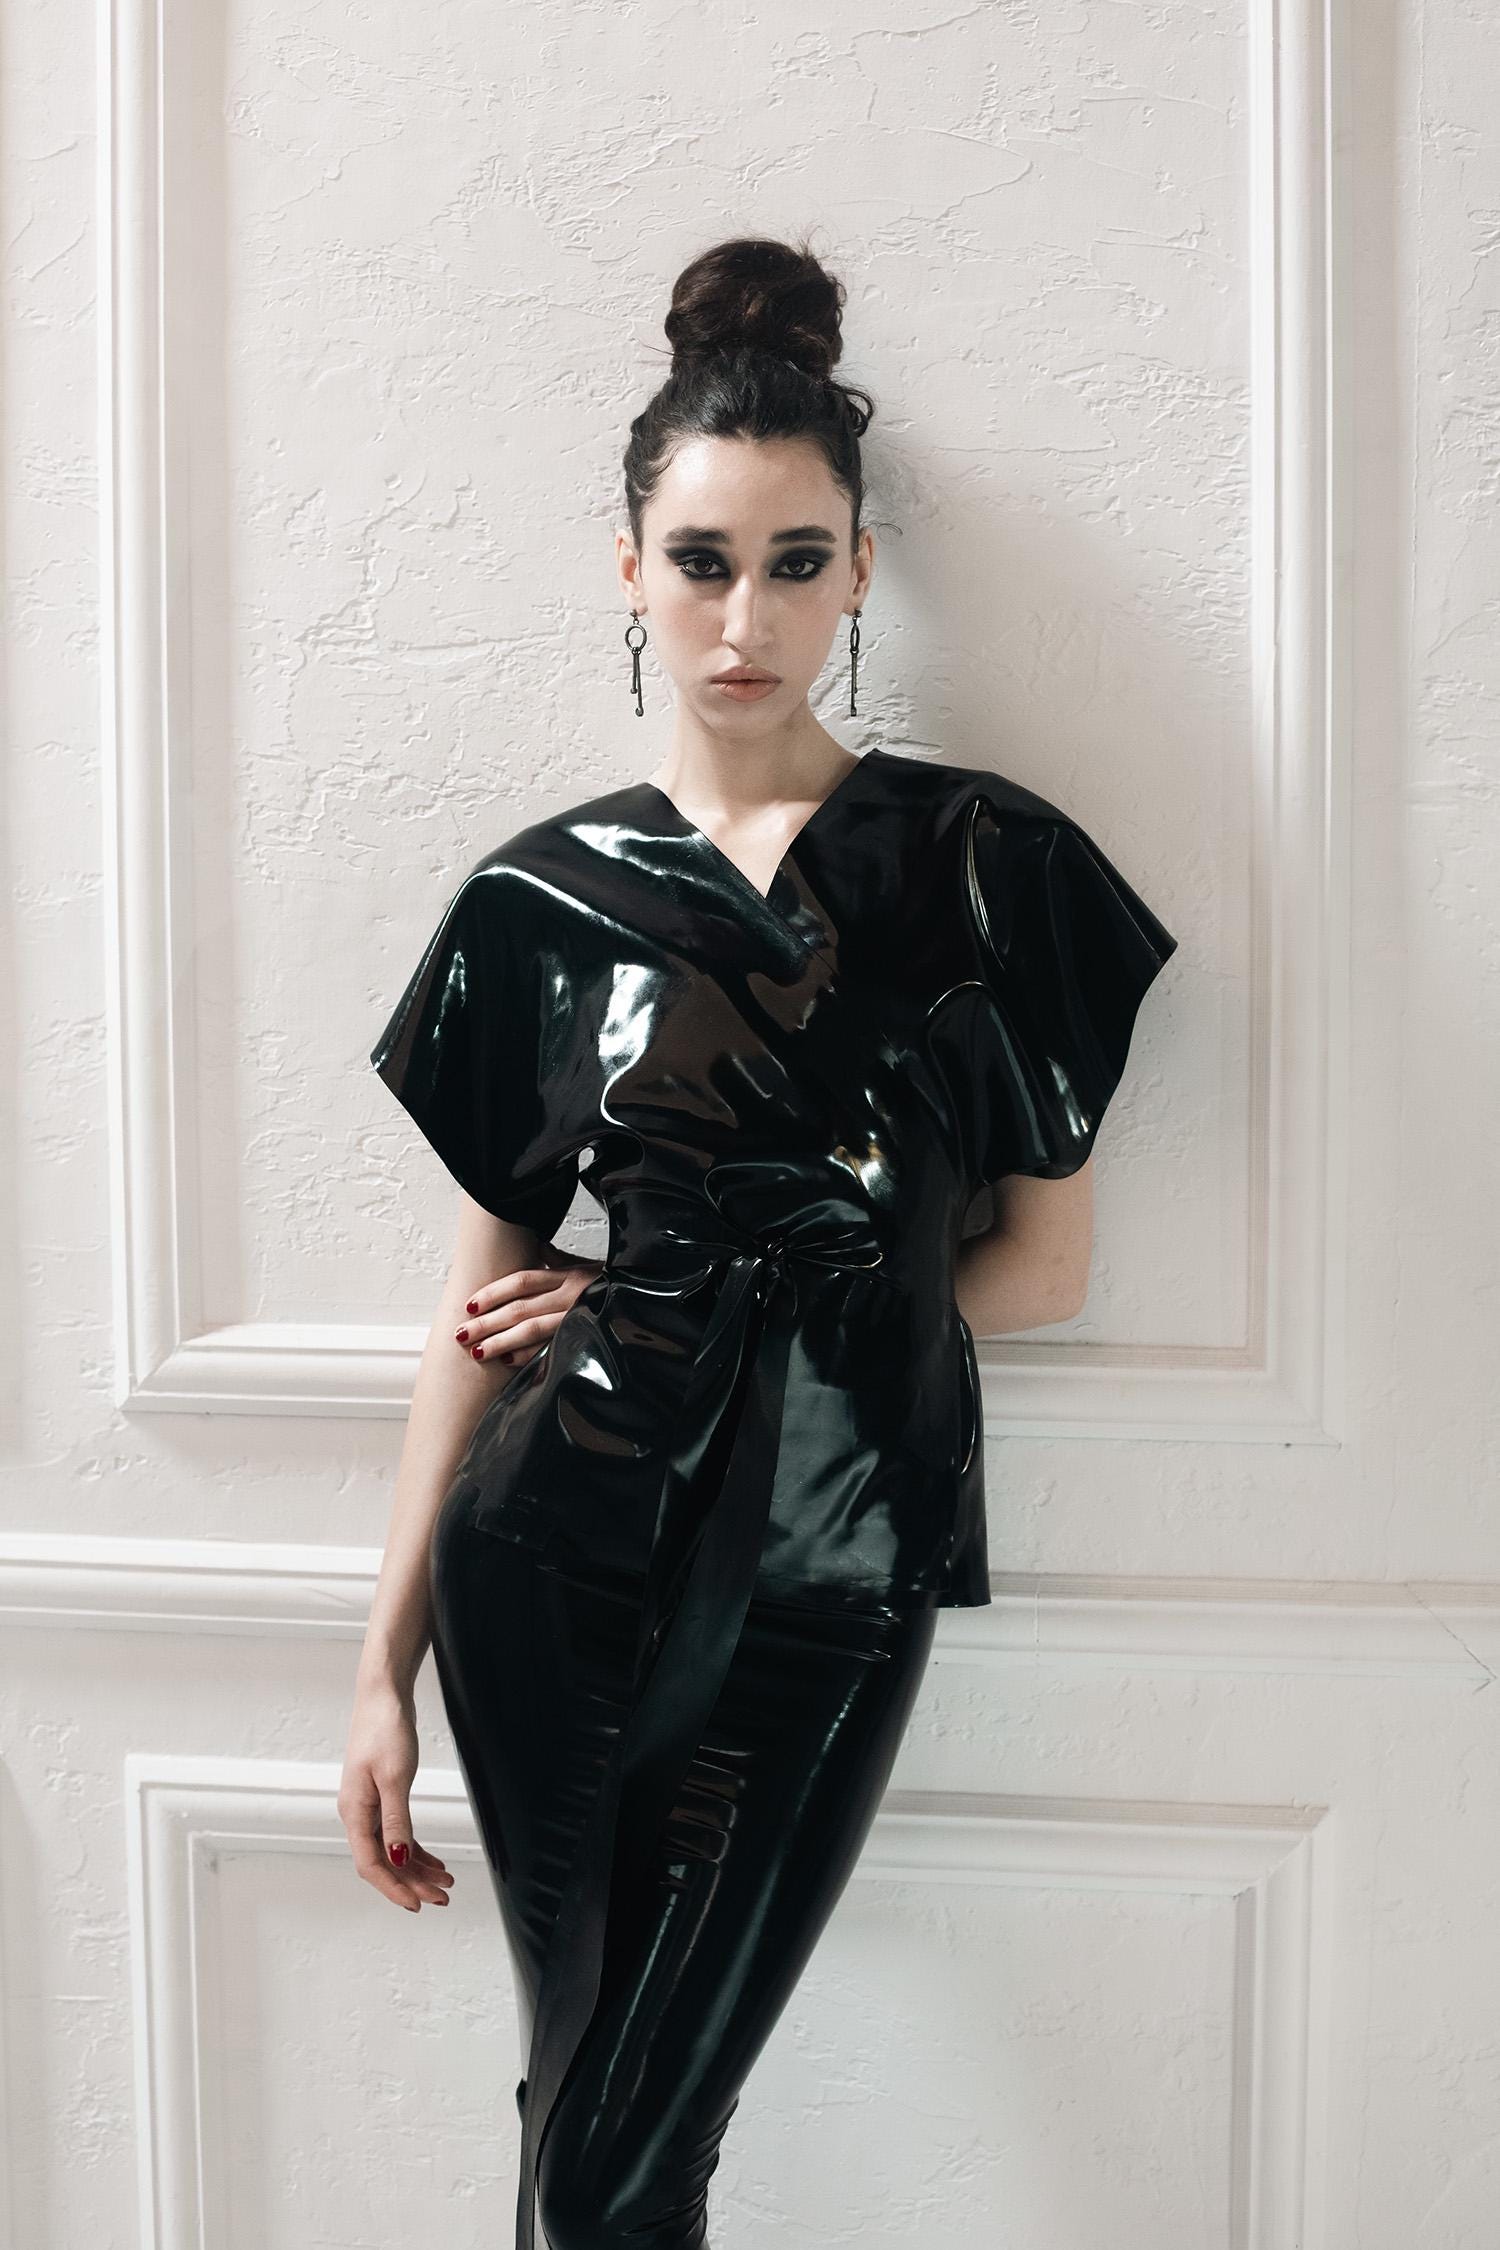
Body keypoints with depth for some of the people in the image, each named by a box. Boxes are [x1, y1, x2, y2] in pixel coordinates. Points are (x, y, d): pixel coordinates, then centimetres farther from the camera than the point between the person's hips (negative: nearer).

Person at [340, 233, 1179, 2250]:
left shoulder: (980, 861, -1)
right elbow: (485, 1292, 5)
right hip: (563, 1556, 1)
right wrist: (387, 1660, 6)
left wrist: (674, 1300, -2)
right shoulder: (544, 893, 2)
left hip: (832, 1567, -1)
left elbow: (1048, 1265, 1)